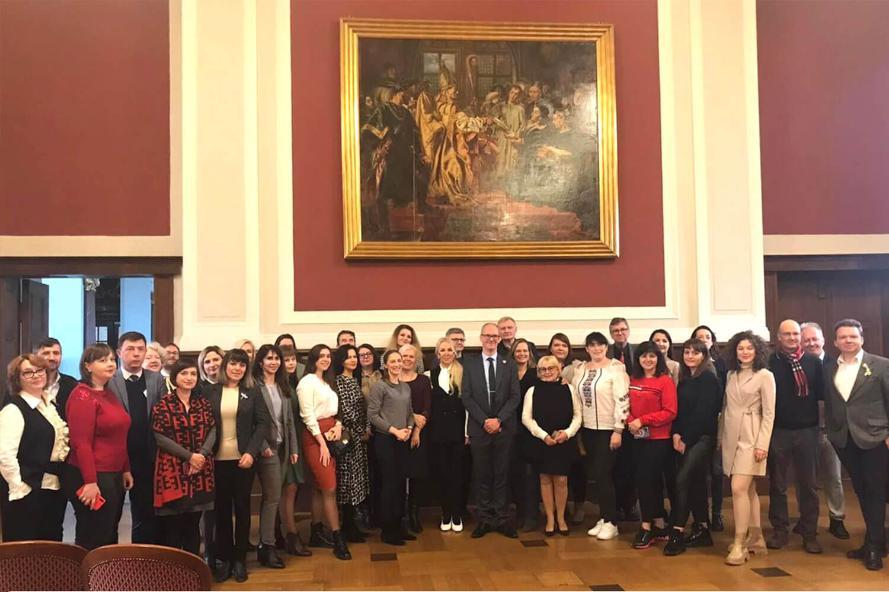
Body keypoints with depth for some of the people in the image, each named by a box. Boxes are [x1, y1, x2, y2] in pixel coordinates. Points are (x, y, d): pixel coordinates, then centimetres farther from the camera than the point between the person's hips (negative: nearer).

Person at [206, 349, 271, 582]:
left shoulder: (252, 392, 1)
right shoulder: (211, 392, 2)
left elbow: (263, 423, -3)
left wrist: (251, 452, -14)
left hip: (243, 458, 0)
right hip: (217, 460, 0)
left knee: (242, 507, 7)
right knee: (221, 508, 7)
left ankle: (240, 559, 19)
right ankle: (225, 558, 19)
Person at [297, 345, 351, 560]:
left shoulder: (328, 382, 17)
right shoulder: (307, 382, -7)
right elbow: (308, 415, -12)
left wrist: (338, 424, -2)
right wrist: (322, 443, -14)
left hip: (330, 434, 7)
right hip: (315, 437, -7)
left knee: (321, 487, 10)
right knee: (330, 488, -9)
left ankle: (316, 533, 18)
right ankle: (337, 538, -5)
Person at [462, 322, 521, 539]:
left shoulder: (509, 365, 6)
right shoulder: (469, 364, 4)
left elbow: (515, 397, 0)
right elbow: (466, 397, -2)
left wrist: (498, 420, -12)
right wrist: (484, 421, -11)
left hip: (504, 428, 1)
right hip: (479, 428, 0)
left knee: (502, 475, 6)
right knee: (482, 475, 5)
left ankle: (502, 519, 12)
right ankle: (485, 519, 13)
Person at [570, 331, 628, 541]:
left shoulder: (616, 368, -11)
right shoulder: (580, 369, 7)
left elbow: (622, 400, -14)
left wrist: (618, 430, -17)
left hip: (608, 429, -6)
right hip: (588, 429, 6)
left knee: (603, 474, -6)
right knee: (596, 475, 10)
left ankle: (611, 522, 5)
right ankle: (603, 518, 20)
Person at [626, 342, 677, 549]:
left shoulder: (665, 381, -10)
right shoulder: (633, 380, 8)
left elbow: (670, 412, -14)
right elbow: (629, 407, 12)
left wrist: (642, 421, -18)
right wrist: (630, 421, -9)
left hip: (658, 438, -6)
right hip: (639, 438, 6)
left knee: (644, 479, -7)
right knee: (653, 480, 14)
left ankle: (646, 527, 5)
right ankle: (659, 525, 24)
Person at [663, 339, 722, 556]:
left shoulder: (709, 379, -9)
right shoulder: (684, 379, 14)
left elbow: (703, 412, -14)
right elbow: (679, 410, 12)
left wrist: (686, 438, -12)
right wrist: (676, 434, -3)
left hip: (702, 438, -8)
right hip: (684, 438, 8)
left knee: (682, 480, -17)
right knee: (695, 482, 11)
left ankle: (677, 532, -14)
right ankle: (702, 530, 19)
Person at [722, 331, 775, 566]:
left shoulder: (765, 375, -6)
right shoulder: (731, 375, 11)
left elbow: (769, 413, -9)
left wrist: (762, 444, -15)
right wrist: (722, 437, 9)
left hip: (750, 438, -6)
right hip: (731, 437, 6)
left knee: (739, 489, -14)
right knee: (748, 490, 12)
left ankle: (740, 544, -8)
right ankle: (755, 539, 21)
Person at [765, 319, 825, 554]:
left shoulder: (813, 362, 1)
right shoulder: (770, 362, -3)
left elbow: (822, 393, -2)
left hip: (807, 430, 1)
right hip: (778, 431, -1)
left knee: (808, 484, 9)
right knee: (777, 484, 8)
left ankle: (809, 532, 19)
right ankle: (779, 530, 20)